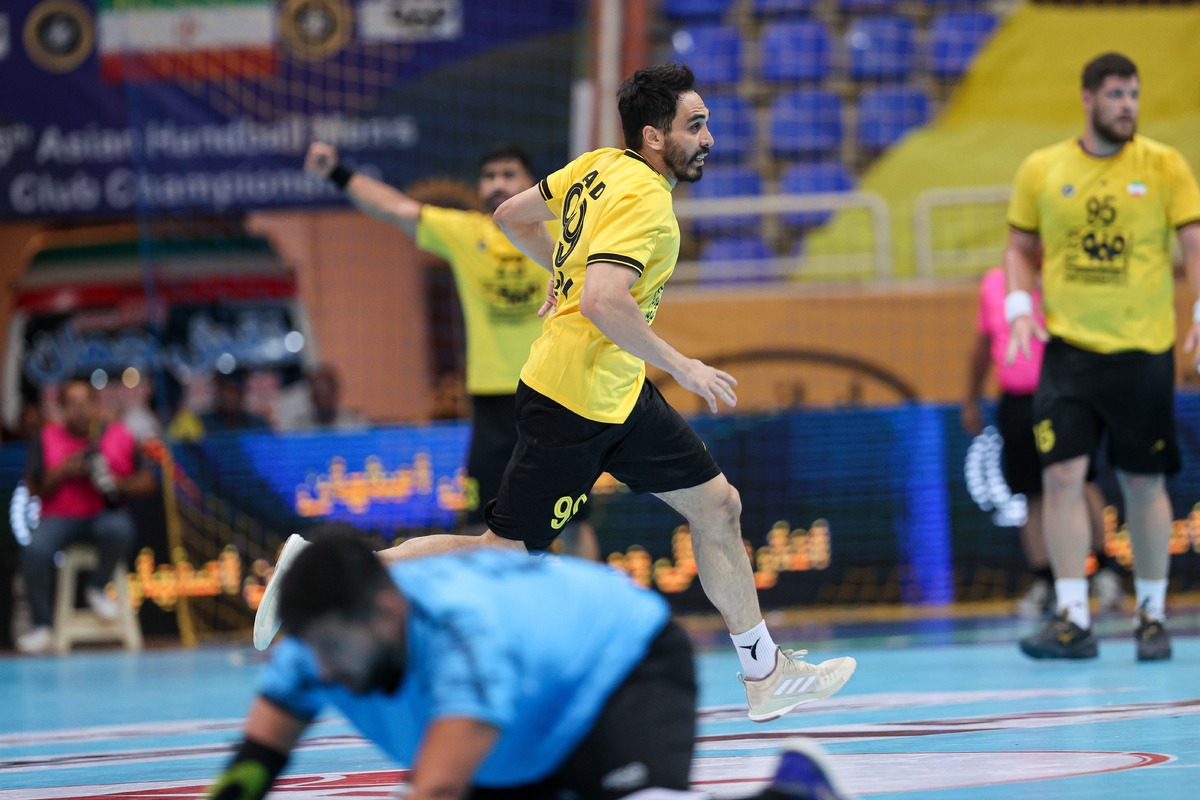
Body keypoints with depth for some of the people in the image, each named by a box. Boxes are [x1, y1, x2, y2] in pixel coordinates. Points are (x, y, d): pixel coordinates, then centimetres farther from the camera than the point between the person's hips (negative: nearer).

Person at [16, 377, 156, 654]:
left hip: (105, 513, 0)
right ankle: (41, 626, -21)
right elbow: (35, 488, 3)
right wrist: (62, 472, -14)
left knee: (119, 530, -37)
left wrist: (119, 483, -13)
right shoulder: (46, 439, 5)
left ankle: (98, 587, -7)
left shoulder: (120, 436, 5)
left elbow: (146, 482, 6)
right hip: (60, 517, 0)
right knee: (35, 550, -31)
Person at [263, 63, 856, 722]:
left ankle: (765, 674, 18)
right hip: (574, 402, -10)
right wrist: (681, 366, -22)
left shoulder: (600, 167, 7)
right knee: (506, 553, -5)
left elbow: (512, 216, 18)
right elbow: (603, 303, -32)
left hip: (619, 395, 10)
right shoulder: (642, 199, -20)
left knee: (718, 505, 11)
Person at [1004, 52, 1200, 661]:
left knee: (1144, 483, 4)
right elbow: (1020, 247, 15)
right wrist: (1020, 307, -1)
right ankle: (1072, 620, -6)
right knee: (1061, 474, -10)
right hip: (1068, 347, 1)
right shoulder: (1041, 171, 4)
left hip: (1143, 351, -1)